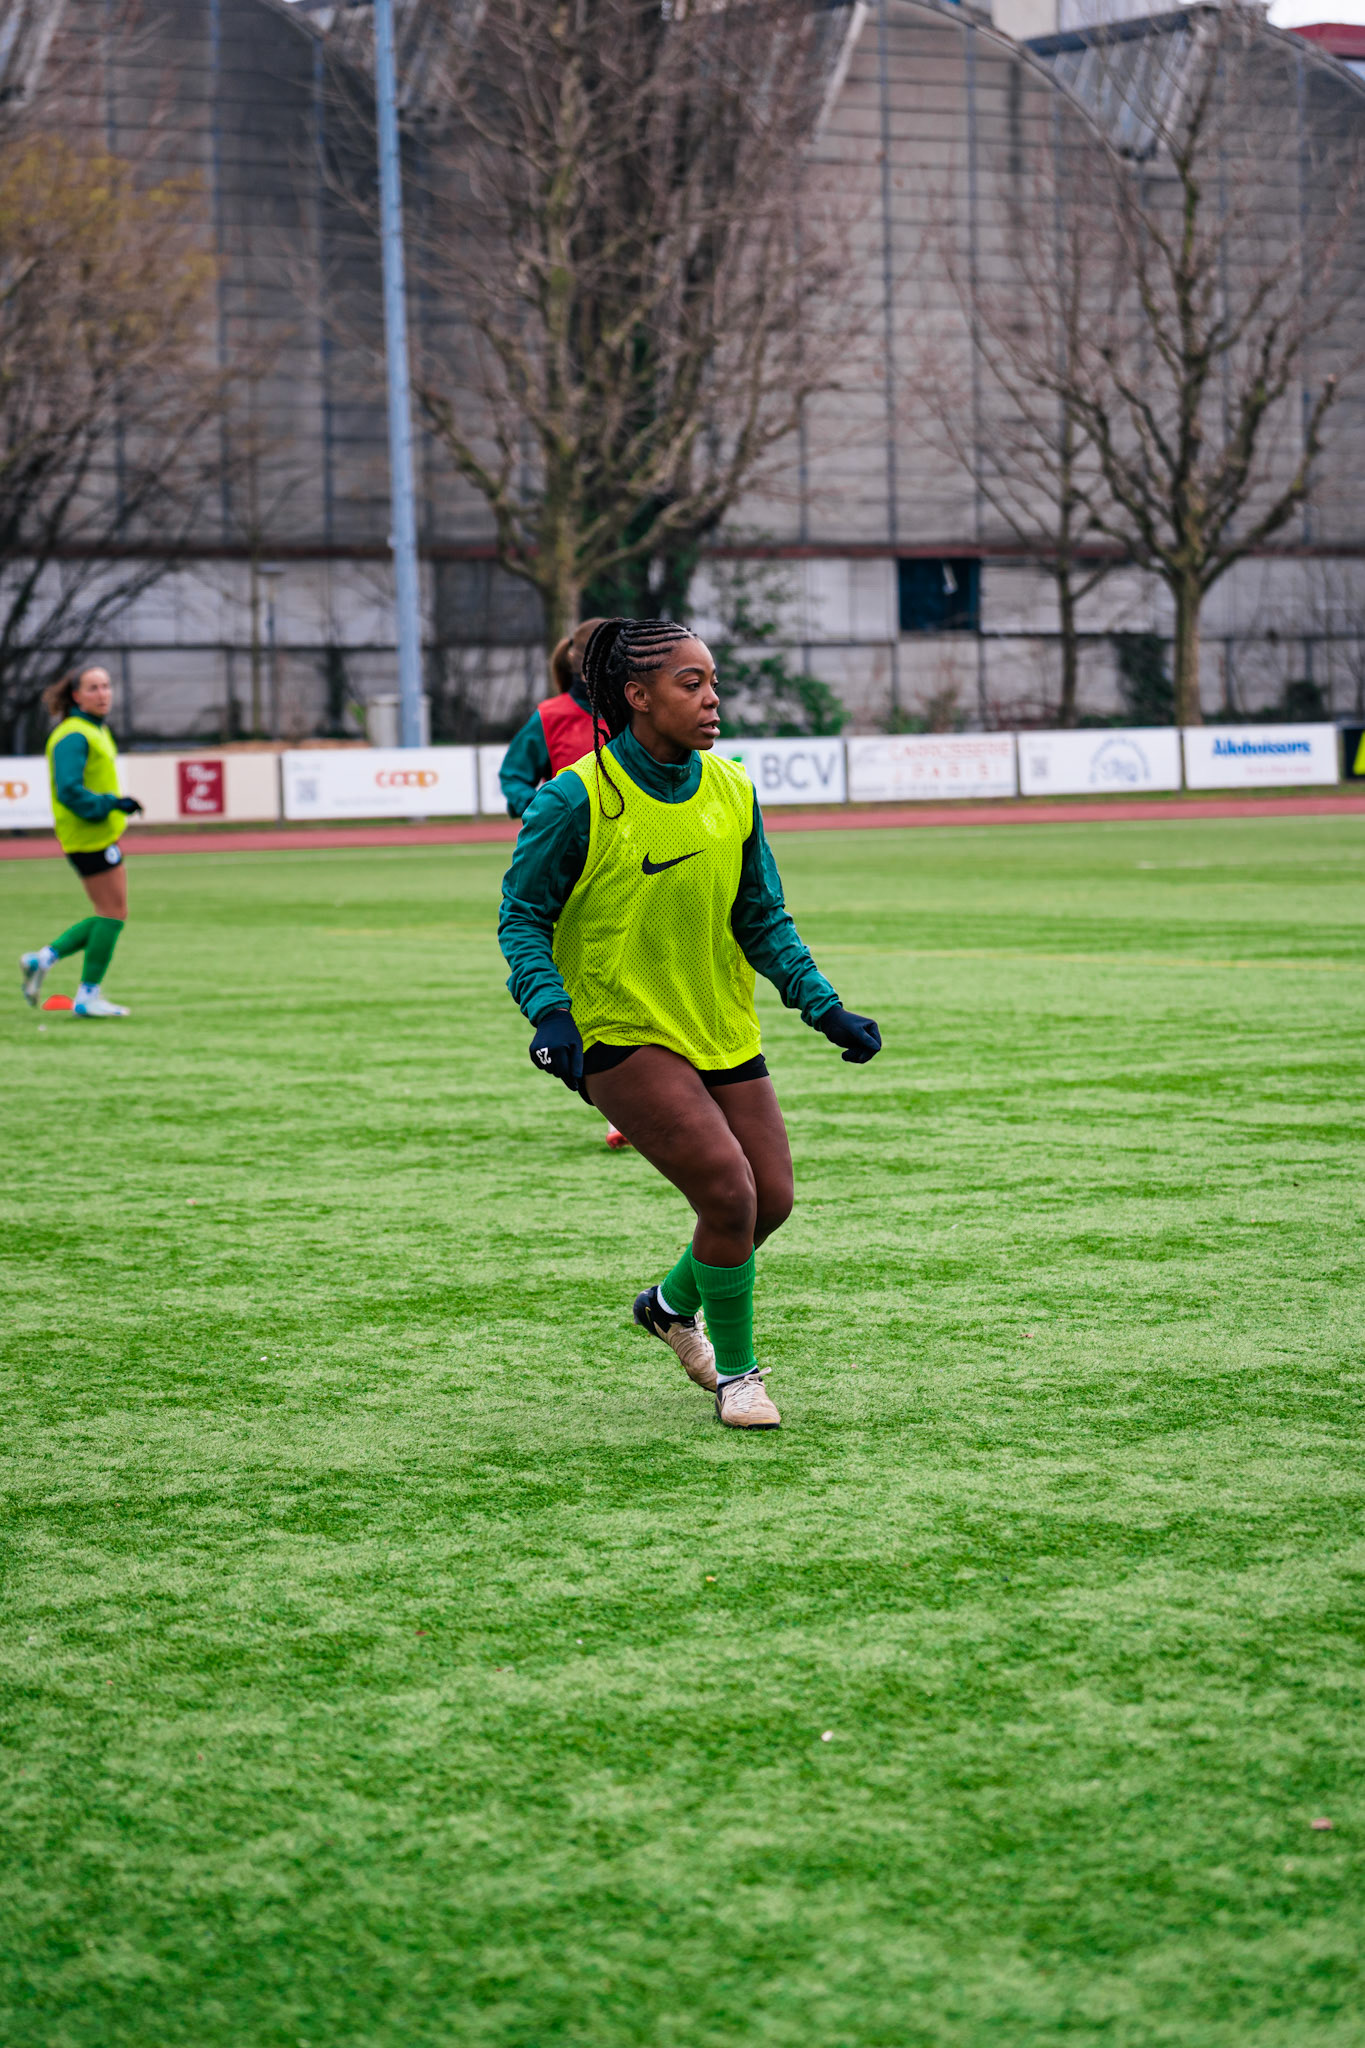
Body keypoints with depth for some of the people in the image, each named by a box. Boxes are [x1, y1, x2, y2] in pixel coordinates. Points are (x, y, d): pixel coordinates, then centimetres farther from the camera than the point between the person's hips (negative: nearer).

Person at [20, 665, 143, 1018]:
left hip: (100, 833, 10)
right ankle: (87, 997, 0)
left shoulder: (97, 730, 17)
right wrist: (112, 804, -24)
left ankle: (43, 959, 13)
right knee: (114, 913, -7)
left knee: (110, 916, 11)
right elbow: (69, 790, -23)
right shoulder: (73, 736, -15)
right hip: (90, 837, -10)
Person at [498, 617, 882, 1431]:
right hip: (621, 1036, -6)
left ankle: (673, 1302, 37)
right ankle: (735, 1372, 5)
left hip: (724, 1033, 6)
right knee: (729, 1190, -18)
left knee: (771, 1199, 6)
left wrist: (825, 1008, -2)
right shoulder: (576, 800, -16)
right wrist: (550, 1012, -23)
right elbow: (524, 914, -8)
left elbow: (763, 920, 8)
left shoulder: (732, 792, 0)